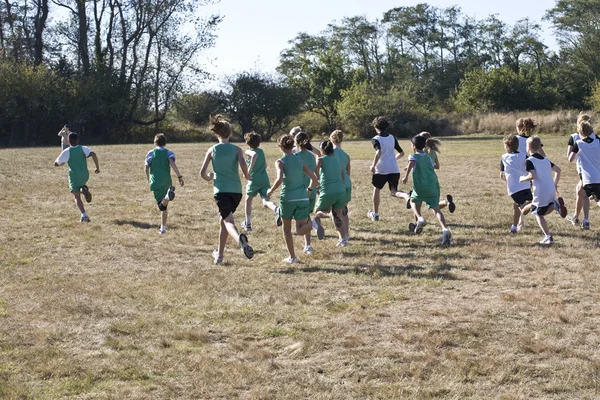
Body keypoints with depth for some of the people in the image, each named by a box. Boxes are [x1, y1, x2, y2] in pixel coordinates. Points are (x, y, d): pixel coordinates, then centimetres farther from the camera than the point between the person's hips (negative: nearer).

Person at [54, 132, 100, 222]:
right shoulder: (83, 148, 3)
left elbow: (56, 164, 4)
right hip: (85, 176, 3)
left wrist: (63, 163, 26)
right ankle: (84, 189, -3)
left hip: (74, 177, -3)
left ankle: (84, 215, -17)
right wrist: (97, 167, -9)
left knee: (77, 197, 3)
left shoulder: (66, 152, -1)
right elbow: (93, 154, -16)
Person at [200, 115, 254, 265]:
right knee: (223, 219, 21)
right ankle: (219, 254, 28)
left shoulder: (212, 150, 2)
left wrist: (209, 177, 20)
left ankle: (240, 239, -47)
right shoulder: (237, 149, 2)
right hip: (236, 190, 3)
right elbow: (243, 165, -15)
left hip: (220, 190, -2)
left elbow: (202, 173, -2)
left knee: (228, 221, -12)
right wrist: (247, 176, 4)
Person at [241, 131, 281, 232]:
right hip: (265, 179, 4)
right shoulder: (261, 151, 17)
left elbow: (255, 155, -26)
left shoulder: (248, 152, -2)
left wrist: (249, 170, -23)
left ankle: (248, 223, 24)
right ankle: (276, 209, -42)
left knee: (248, 200, 19)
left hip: (254, 179, -4)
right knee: (265, 201, -7)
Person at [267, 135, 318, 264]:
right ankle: (311, 223, -33)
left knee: (287, 229, 16)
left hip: (287, 198, -3)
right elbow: (314, 179, 6)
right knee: (300, 230, 0)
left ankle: (292, 257, 19)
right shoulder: (300, 161, 8)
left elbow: (279, 179, -22)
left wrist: (271, 190, -6)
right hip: (302, 199, 3)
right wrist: (309, 190, 23)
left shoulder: (280, 162, -5)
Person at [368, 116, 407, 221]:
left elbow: (379, 152, -23)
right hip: (394, 169, 4)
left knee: (376, 189, 18)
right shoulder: (392, 138, 12)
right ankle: (406, 196, -35)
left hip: (381, 170, -4)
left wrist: (373, 165, -15)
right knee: (394, 192, 0)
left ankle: (375, 214, 26)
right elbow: (401, 153, 15)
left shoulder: (376, 139, -5)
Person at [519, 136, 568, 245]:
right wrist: (555, 183, 27)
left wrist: (523, 179, -1)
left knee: (539, 214, 4)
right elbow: (558, 170, 20)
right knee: (544, 211, 20)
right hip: (551, 189, 7)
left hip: (540, 191, -7)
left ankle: (548, 236, -7)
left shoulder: (530, 161, -6)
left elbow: (532, 175, -19)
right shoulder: (545, 160, 17)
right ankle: (555, 204, -10)